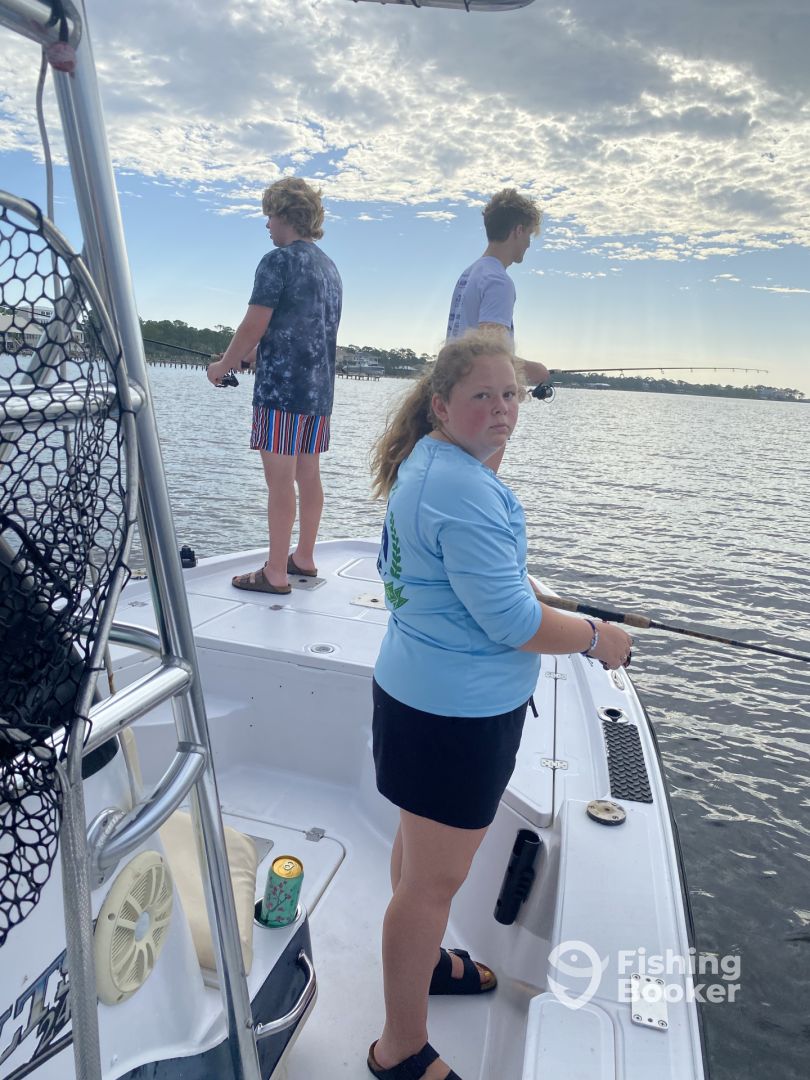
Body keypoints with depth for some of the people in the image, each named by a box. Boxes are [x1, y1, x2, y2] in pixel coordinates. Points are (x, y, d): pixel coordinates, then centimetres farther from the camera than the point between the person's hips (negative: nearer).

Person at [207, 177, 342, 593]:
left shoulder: (278, 260, -8)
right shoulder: (329, 267, 18)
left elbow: (253, 327, -12)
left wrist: (222, 366, 4)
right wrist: (251, 356, 26)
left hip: (281, 389, -8)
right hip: (320, 389, 8)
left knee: (280, 482, -5)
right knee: (308, 477, 12)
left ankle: (276, 574, 1)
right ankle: (304, 559, 22)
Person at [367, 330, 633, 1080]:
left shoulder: (424, 463, 8)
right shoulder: (464, 486, -25)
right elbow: (511, 621, -25)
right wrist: (598, 638, -8)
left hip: (416, 688, 10)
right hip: (457, 709, -10)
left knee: (420, 843, 27)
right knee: (435, 879, 7)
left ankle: (420, 961, 51)